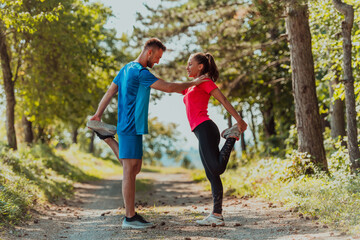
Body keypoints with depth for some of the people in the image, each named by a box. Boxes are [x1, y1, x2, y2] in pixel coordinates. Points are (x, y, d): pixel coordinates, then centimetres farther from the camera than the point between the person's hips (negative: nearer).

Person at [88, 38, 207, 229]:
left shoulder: (127, 68, 16)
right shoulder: (140, 72, -14)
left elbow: (110, 92, 17)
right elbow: (168, 87, -15)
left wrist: (97, 115, 16)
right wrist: (193, 83, -5)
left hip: (129, 126, 10)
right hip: (130, 127, -10)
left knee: (135, 168, 14)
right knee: (130, 170, -6)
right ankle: (130, 217, -3)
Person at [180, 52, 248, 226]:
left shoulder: (205, 81, 0)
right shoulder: (191, 86, 26)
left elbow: (223, 100, -7)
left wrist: (239, 120, -12)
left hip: (205, 129, -9)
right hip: (202, 133, 9)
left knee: (217, 169, -20)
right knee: (212, 175, 3)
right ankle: (217, 215, 1)